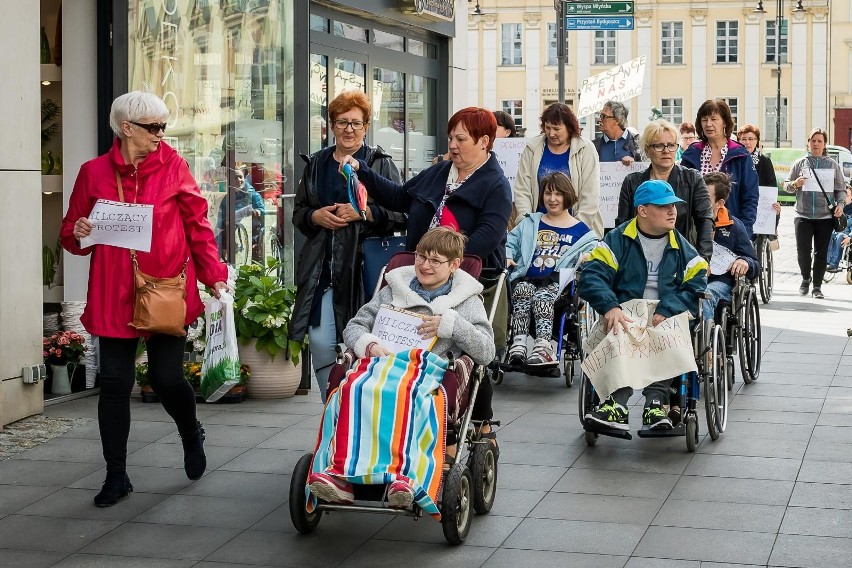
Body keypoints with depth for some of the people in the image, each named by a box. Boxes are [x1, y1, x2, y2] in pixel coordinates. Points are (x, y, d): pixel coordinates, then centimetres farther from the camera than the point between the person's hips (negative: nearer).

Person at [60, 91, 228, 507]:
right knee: (115, 384, 2)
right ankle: (116, 476, 14)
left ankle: (191, 435, 33)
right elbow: (71, 235, 11)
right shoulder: (95, 173, 4)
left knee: (167, 379, -1)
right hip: (113, 297, 1)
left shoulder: (173, 167, 3)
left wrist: (215, 276, -4)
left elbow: (198, 226, 3)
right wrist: (78, 234, -12)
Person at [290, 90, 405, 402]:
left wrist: (364, 212, -13)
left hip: (363, 268, -3)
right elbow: (298, 212, 22)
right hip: (321, 268, 3)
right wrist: (315, 216, 1)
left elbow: (400, 215, -1)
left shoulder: (381, 164, 4)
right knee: (321, 344, -5)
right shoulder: (316, 164, 16)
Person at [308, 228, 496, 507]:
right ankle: (343, 473, -42)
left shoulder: (467, 301, 17)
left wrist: (451, 324, -7)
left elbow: (486, 352, 4)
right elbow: (354, 327, 17)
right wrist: (369, 345, -5)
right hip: (388, 376, 2)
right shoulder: (394, 291, 24)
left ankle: (407, 476, -49)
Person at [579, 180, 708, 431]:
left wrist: (666, 311, -16)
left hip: (668, 319, 1)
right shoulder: (617, 241, 10)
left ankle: (656, 401, -42)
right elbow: (591, 275, -3)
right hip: (625, 317, -1)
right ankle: (618, 402, -48)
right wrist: (610, 307, -23)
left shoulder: (683, 248, 17)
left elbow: (696, 287, 3)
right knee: (619, 335, -37)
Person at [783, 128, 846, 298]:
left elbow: (841, 189, 12)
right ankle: (806, 278, 18)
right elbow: (787, 186, 10)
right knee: (803, 250, -6)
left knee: (821, 252, 1)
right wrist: (794, 184, -12)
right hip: (803, 215, 0)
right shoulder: (800, 163, 7)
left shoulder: (832, 165, 9)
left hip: (825, 216, 0)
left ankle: (817, 286, 10)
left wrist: (840, 204, -5)